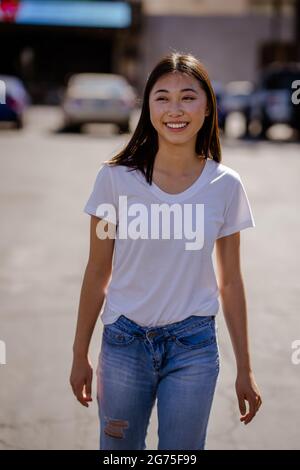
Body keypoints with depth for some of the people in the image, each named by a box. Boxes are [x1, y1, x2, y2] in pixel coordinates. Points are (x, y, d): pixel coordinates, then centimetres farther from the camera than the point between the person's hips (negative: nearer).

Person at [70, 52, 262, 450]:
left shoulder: (226, 186, -4)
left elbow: (230, 282, 3)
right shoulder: (116, 178, -7)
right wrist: (80, 354, 5)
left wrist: (244, 369, 6)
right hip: (124, 341, 0)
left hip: (194, 346, 0)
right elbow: (98, 272, 1)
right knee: (118, 449, 12)